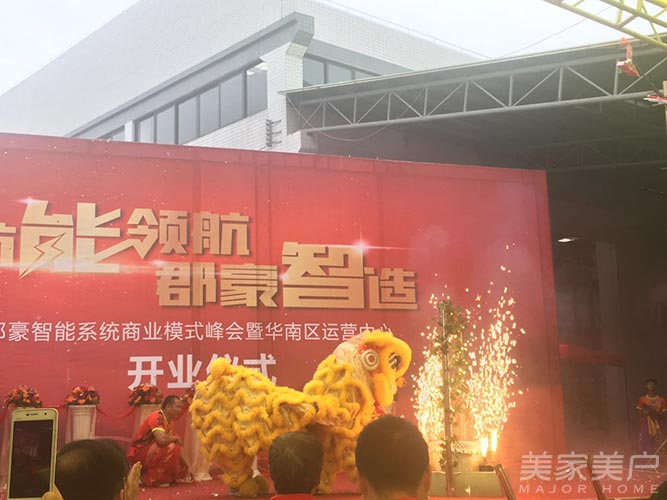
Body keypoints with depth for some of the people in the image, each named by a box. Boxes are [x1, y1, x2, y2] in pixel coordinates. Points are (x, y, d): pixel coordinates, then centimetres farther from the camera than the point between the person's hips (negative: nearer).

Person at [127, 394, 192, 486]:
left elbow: (177, 449, 12)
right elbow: (162, 439, -36)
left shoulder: (169, 422, 8)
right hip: (138, 455, -9)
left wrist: (187, 468, 9)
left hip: (150, 453, 9)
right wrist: (176, 438, -15)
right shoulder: (156, 417, -19)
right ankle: (153, 478, -12)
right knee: (170, 447, -26)